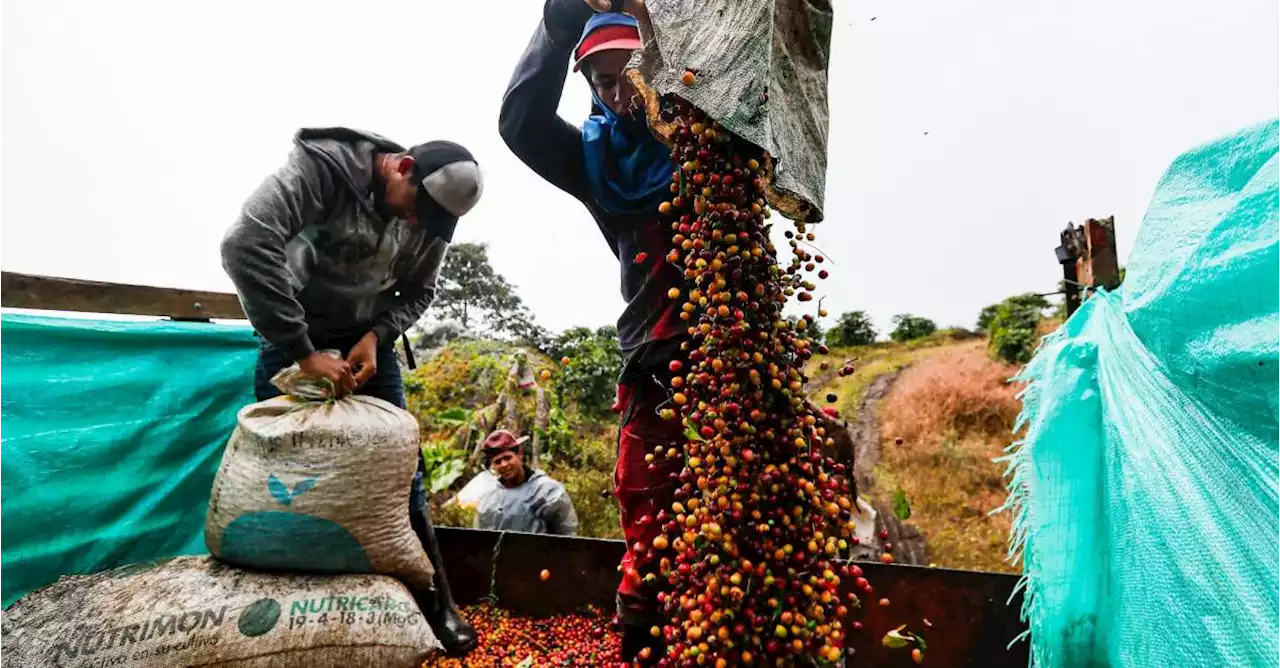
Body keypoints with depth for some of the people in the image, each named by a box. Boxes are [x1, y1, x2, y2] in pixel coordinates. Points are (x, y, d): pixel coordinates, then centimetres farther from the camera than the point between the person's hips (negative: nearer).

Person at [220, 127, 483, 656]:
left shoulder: (430, 218, -9)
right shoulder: (321, 164, -23)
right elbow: (244, 244, -34)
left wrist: (375, 336, -15)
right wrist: (304, 352, -33)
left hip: (369, 343, 3)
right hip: (293, 339, -2)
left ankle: (435, 605, 10)